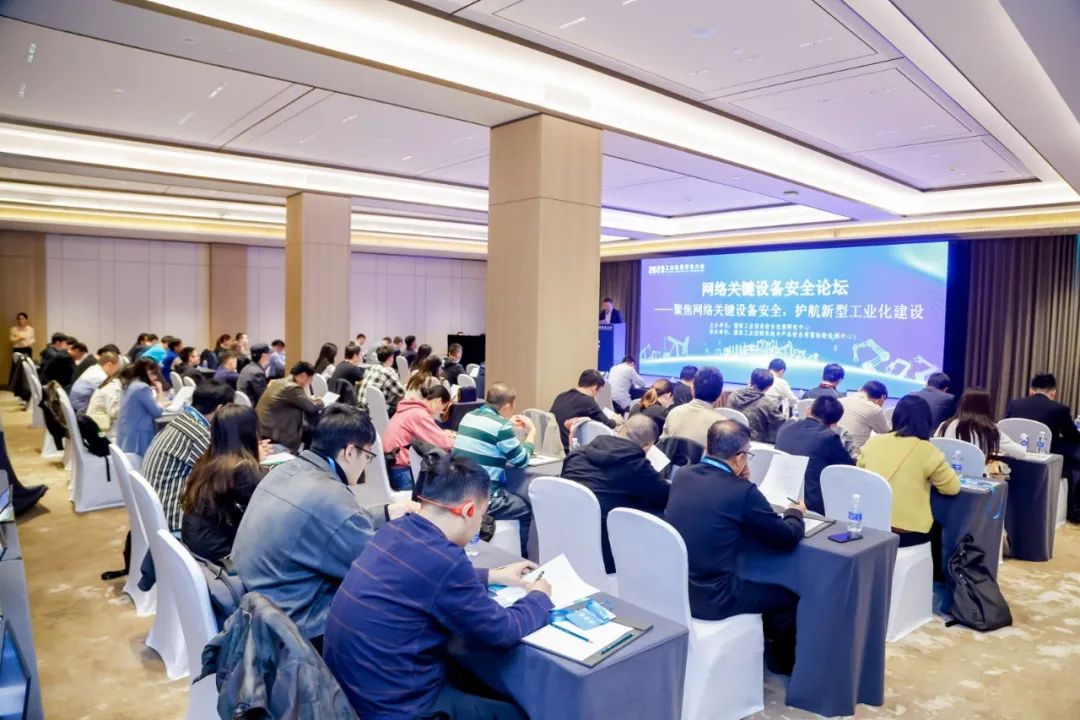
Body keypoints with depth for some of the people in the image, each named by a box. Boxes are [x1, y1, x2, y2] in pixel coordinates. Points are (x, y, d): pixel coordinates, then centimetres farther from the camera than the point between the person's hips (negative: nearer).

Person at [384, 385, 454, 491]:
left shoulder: (411, 409, 11)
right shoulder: (419, 414, -17)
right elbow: (443, 443, -19)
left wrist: (442, 434, 8)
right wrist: (456, 439, 0)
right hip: (401, 473, -10)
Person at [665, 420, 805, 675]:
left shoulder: (683, 475, -1)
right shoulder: (742, 491, -19)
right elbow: (788, 538, -5)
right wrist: (796, 512, 15)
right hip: (711, 597, -7)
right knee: (787, 599, 17)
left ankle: (768, 649, 48)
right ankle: (782, 664, 42)